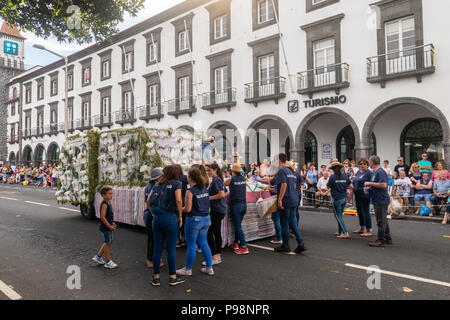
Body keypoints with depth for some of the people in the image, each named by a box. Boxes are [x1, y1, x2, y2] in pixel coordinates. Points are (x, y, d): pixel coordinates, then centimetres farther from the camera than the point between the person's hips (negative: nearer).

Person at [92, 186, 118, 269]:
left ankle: (98, 257, 32)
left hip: (109, 226, 9)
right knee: (107, 243, 1)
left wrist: (112, 223, 12)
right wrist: (109, 226, -21)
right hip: (105, 227, -9)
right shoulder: (104, 204, -21)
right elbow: (102, 217, -24)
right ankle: (108, 262, 13)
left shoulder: (109, 203, 8)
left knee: (109, 242, 19)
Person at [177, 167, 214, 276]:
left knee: (191, 245, 6)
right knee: (203, 243, 16)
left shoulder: (190, 191, -16)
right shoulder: (205, 188, 5)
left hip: (194, 219, -7)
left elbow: (188, 209, -18)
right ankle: (209, 268, 22)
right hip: (206, 218, 7)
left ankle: (188, 269, 20)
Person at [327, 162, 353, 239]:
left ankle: (346, 233, -3)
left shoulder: (332, 177, -12)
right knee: (340, 215, 18)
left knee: (338, 216, 3)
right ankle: (340, 232, 26)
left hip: (337, 199, -6)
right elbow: (351, 187, 2)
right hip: (344, 198, 6)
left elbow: (328, 187, -1)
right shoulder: (345, 176, 2)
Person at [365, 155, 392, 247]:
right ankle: (388, 239, 27)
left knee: (381, 221, -4)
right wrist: (369, 187, 13)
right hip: (377, 200, 11)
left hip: (381, 200, -11)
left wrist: (370, 183, -21)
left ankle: (381, 240, 2)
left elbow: (384, 185, -27)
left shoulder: (380, 172, -16)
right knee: (383, 220, 17)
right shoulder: (374, 172, 16)